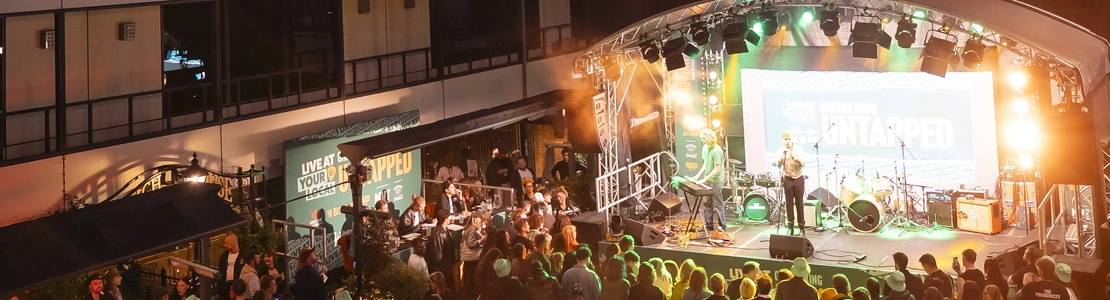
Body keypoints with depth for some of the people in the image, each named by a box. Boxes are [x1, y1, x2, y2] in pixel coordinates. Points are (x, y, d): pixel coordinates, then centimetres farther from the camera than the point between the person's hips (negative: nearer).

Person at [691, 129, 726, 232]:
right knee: (707, 204, 12)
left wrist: (704, 179, -22)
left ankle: (722, 226, 6)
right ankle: (709, 225, 21)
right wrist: (698, 175, 6)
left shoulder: (717, 151, -20)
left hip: (716, 181, -8)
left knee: (718, 204, -2)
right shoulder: (705, 148, 6)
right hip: (707, 180, 8)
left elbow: (717, 169, -20)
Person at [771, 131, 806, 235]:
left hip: (798, 179, -1)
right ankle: (790, 227, 8)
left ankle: (802, 227, 8)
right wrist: (782, 155, -23)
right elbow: (778, 165, -7)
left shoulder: (798, 149, -5)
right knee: (789, 203, 2)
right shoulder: (781, 150, 1)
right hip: (787, 179, 1)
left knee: (799, 203, 1)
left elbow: (803, 164, -14)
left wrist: (793, 156, -26)